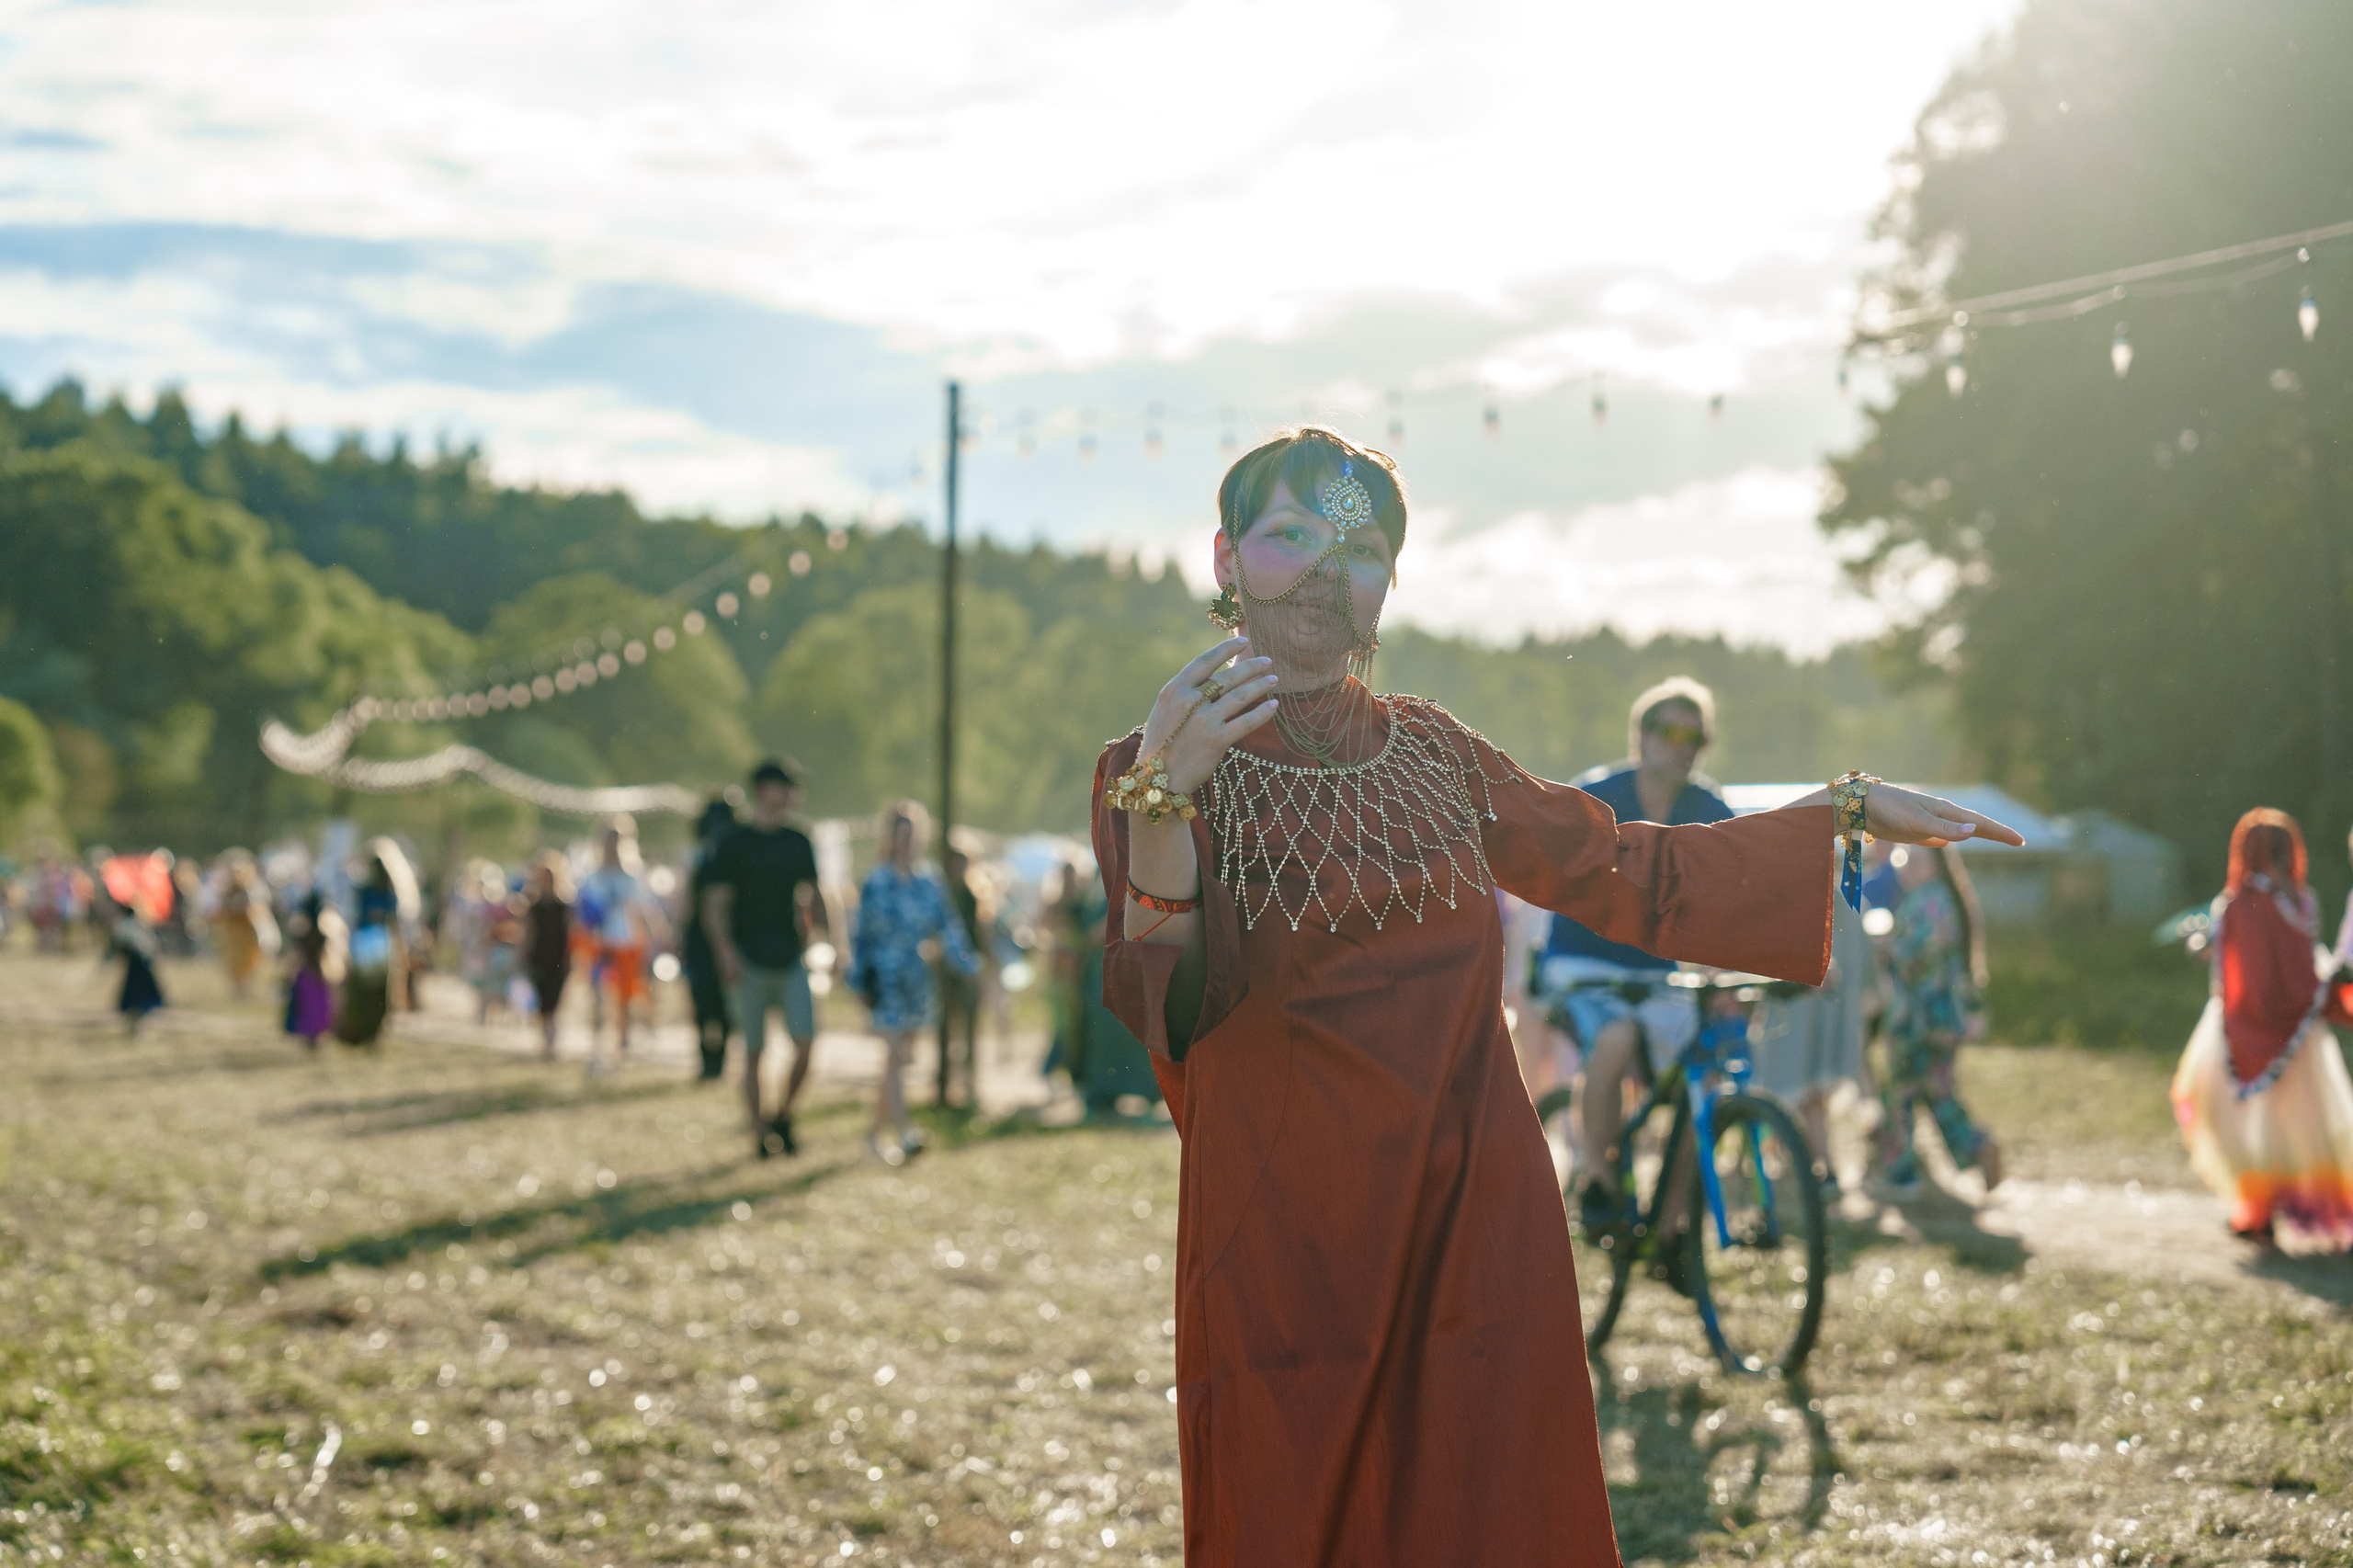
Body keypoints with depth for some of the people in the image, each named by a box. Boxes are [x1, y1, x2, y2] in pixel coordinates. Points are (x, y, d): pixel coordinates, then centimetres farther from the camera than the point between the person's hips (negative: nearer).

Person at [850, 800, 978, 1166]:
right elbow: (862, 933, 0)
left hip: (917, 980, 5)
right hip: (885, 978, -5)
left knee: (899, 1057, 10)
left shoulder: (930, 883, 8)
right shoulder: (875, 883, -3)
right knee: (895, 1056, -14)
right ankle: (903, 1135, -20)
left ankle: (876, 1131, 24)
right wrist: (861, 981, -2)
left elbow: (947, 927, 7)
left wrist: (964, 959, -8)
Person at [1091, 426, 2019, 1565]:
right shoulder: (1155, 773, -3)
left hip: (1480, 1239, 4)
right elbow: (1165, 1009, -17)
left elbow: (1625, 876, 19)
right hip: (1291, 1260, -4)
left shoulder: (1430, 754, 11)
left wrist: (1847, 810, 18)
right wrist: (1162, 807, -33)